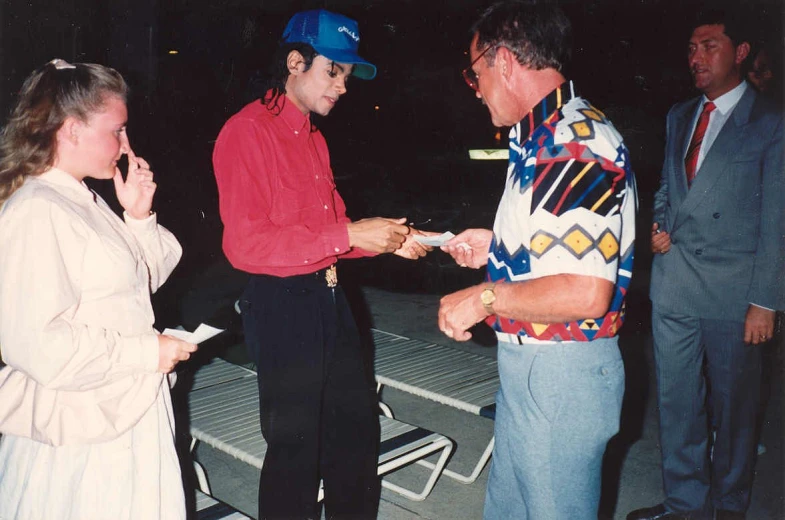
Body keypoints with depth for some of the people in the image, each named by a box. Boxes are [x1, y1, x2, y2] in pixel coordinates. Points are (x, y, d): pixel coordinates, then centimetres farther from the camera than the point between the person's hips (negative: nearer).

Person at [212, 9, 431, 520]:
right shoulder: (247, 133, -13)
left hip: (329, 297, 9)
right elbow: (246, 243, -22)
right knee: (295, 446, 5)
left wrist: (389, 239, 2)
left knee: (358, 427, 19)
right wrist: (349, 235, -23)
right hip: (281, 305, -9)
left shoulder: (314, 138, 15)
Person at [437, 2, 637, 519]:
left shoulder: (577, 145, -24)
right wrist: (496, 247, 12)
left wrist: (486, 297, -20)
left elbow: (585, 293, -30)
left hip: (563, 377, -10)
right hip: (526, 362, 10)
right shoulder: (545, 137, 10)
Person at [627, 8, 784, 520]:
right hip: (674, 285, 5)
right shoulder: (680, 115, 12)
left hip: (732, 292, -5)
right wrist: (659, 225, 2)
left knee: (733, 406, 9)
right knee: (677, 400, 12)